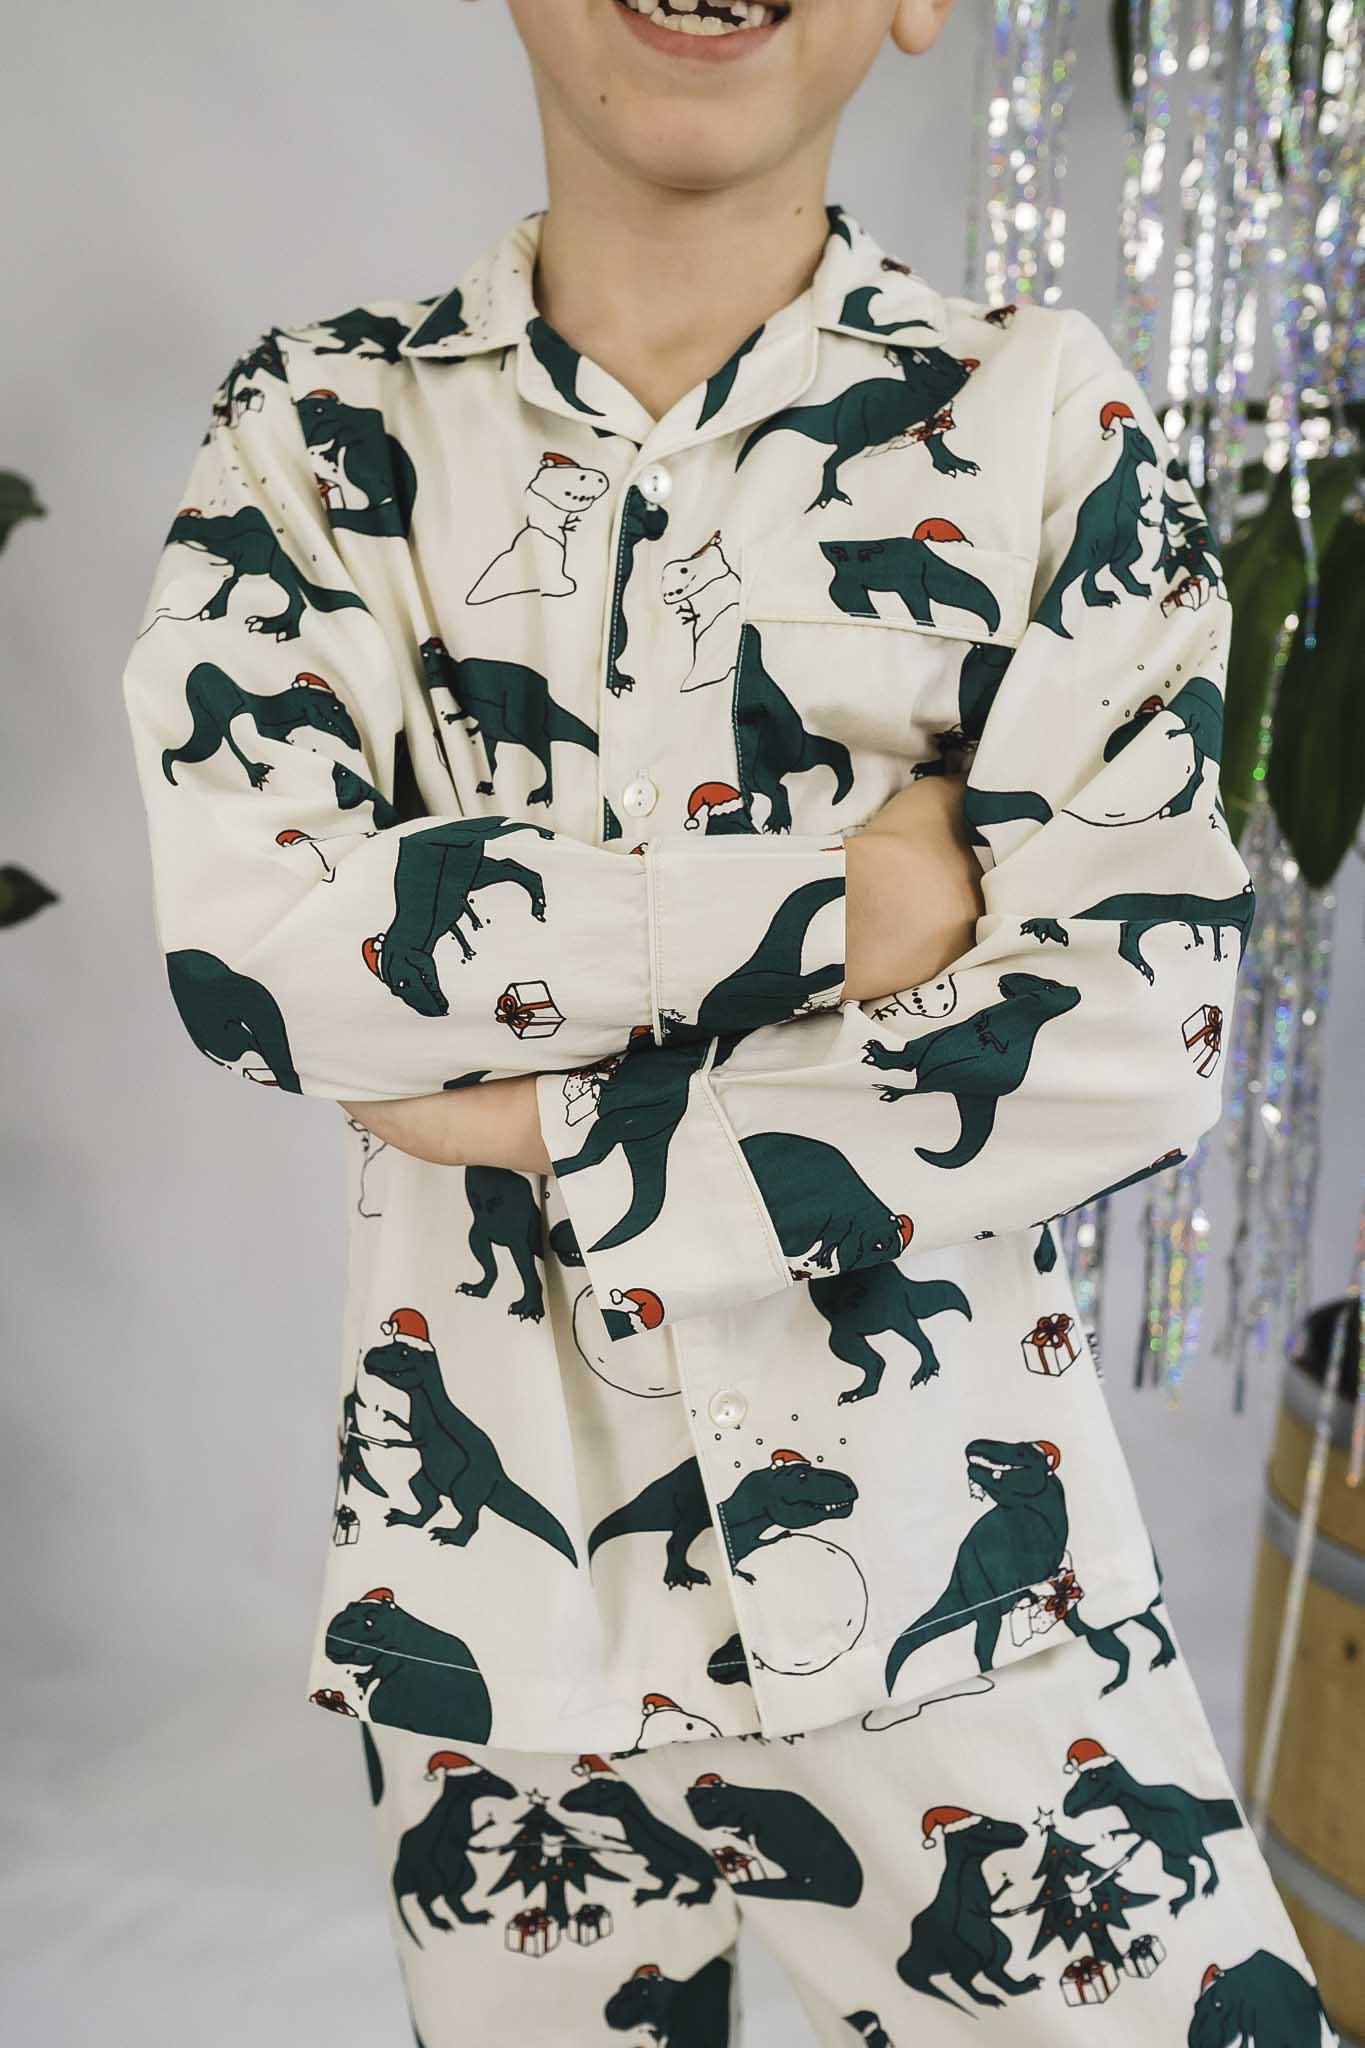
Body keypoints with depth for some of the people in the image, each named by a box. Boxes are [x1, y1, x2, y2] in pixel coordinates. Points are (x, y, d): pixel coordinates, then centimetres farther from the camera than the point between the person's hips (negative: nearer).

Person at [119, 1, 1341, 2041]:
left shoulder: (1045, 413, -2)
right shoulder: (324, 423, 1)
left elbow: (1144, 1022, -11)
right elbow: (246, 946, -13)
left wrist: (567, 1137, -13)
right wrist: (835, 893, -15)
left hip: (956, 1582, 0)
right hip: (490, 1583, 2)